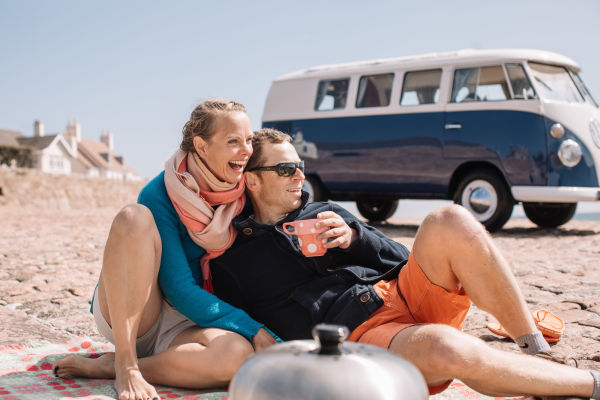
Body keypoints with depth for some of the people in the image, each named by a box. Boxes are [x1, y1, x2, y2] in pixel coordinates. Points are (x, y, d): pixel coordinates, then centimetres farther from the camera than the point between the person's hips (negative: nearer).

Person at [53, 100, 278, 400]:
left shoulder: (243, 194, -2)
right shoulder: (160, 195, -17)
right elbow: (179, 290, -20)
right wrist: (251, 328, -24)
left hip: (184, 327, 4)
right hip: (123, 315, -3)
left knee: (238, 353, -33)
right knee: (135, 218, -30)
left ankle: (104, 367, -18)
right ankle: (125, 364, -28)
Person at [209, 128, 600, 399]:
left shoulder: (326, 214, 24)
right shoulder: (232, 263, 12)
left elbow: (406, 261, 18)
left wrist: (354, 237, 1)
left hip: (405, 295, 5)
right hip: (358, 335, -5)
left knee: (450, 221, -25)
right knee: (449, 350, -40)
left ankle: (540, 353, -18)